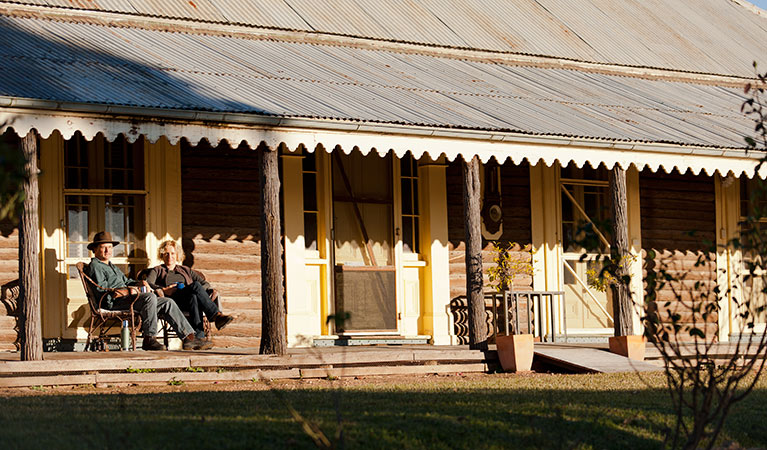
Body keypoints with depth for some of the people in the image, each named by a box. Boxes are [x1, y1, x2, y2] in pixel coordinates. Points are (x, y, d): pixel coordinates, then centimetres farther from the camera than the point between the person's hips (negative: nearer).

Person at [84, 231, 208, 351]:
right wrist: (127, 291, -17)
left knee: (168, 303, -4)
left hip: (126, 297, 9)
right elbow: (102, 290, -11)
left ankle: (189, 337, -10)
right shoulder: (94, 266, 2)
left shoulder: (111, 267, 33)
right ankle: (149, 340, -33)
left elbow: (126, 281, 35)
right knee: (150, 297, -34)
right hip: (114, 302, -9)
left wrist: (139, 283, 11)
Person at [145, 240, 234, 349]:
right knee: (195, 285, -33)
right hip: (171, 301, -3)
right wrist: (164, 290, -14)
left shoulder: (185, 270, 34)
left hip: (189, 301, 3)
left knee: (194, 296, -38)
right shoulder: (157, 271, 25)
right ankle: (217, 316, -48)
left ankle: (199, 337, -55)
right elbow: (148, 284, 3)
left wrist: (200, 291, 1)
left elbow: (205, 283, 25)